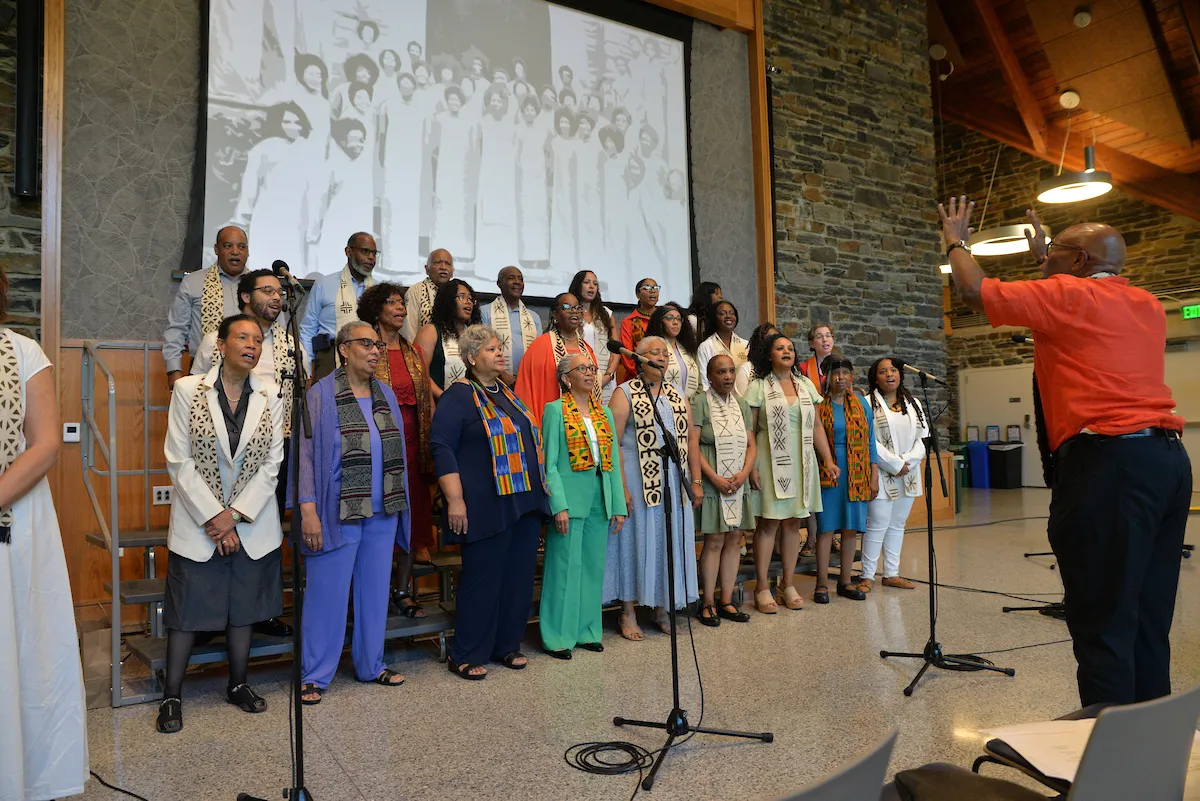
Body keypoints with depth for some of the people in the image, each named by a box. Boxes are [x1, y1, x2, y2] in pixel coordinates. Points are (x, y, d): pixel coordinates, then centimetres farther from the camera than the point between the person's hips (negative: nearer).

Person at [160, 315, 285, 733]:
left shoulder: (271, 396, 0)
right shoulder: (188, 389, -5)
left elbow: (271, 464, -2)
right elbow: (179, 461, -8)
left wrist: (236, 516, -9)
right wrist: (214, 516, -12)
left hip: (252, 523, 2)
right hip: (197, 522, -2)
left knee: (244, 609, 12)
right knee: (188, 610, 4)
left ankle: (238, 685, 29)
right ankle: (172, 696, 19)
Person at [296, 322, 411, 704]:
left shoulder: (385, 394, 11)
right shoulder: (322, 395, -5)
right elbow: (306, 454, -9)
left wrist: (399, 507, 8)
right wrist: (308, 510, -16)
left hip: (382, 514, 5)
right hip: (338, 513, -5)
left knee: (375, 590, 13)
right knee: (328, 594, 1)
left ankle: (371, 665, 27)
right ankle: (315, 675, 15)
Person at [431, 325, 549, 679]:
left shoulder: (508, 393, 17)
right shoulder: (459, 395, -7)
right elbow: (441, 447, -13)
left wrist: (538, 493, 19)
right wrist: (455, 500, -20)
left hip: (525, 503, 8)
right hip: (488, 505, -7)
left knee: (519, 577, 11)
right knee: (482, 579, -1)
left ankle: (507, 646, 25)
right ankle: (467, 656, 13)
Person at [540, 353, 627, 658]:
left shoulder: (605, 413, 14)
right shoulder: (555, 410, -3)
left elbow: (614, 462, 12)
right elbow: (549, 463, -9)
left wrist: (619, 506, 7)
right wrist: (559, 505, -17)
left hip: (600, 501, 6)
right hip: (570, 498, -5)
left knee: (593, 567, 11)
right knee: (565, 567, 0)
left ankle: (587, 630, 23)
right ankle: (558, 636, 11)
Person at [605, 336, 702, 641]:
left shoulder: (678, 397, 13)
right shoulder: (625, 394, -4)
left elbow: (691, 439, 13)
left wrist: (696, 481, 6)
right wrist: (621, 487, -18)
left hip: (674, 484, 5)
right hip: (639, 481, -5)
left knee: (671, 541, 10)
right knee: (636, 541, 2)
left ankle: (662, 608, 24)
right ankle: (628, 613, 14)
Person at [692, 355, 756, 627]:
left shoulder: (742, 405, 13)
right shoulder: (699, 403, -5)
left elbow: (751, 444, 11)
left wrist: (744, 473, -6)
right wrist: (715, 478, -16)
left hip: (739, 482, 6)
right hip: (712, 482, -6)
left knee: (734, 540, 7)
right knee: (714, 541, -4)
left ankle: (726, 600, 16)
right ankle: (708, 603, 6)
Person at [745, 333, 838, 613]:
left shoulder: (806, 385, 14)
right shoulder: (759, 387, 0)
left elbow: (816, 427, 15)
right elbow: (749, 430, -4)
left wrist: (828, 459, 7)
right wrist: (752, 466, -12)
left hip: (801, 462, 4)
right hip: (771, 463, -4)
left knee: (793, 523, 8)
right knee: (769, 523, -3)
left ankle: (788, 583, 18)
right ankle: (762, 586, 6)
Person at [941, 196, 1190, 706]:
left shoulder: (1069, 295, -3)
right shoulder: (1148, 306, 20)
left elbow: (975, 291, -4)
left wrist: (955, 241, 15)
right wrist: (1045, 258, 43)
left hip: (1107, 461, -9)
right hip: (1168, 458, 9)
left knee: (1104, 622, -5)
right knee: (1148, 620, 13)